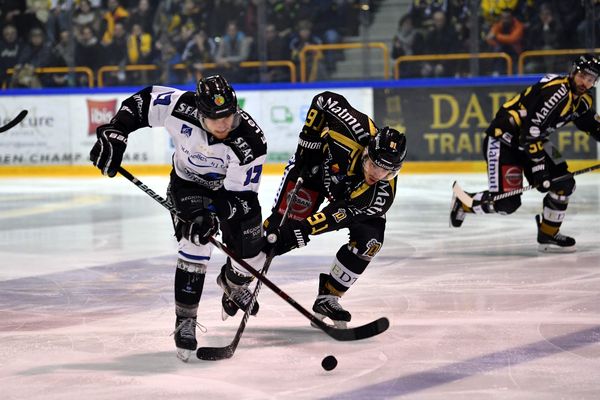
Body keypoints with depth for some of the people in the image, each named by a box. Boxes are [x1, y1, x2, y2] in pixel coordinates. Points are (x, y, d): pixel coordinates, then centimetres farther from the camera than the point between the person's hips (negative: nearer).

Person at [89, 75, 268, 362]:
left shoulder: (252, 142, -35)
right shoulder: (182, 107, -33)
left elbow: (240, 196, -29)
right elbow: (143, 101, -15)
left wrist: (215, 217, -45)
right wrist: (113, 133, -23)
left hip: (231, 189, 1)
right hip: (188, 184, -1)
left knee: (251, 255, 2)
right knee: (195, 242, -23)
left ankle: (232, 283, 41)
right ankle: (185, 322, -14)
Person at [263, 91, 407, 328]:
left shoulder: (381, 195, -36)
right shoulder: (356, 130, -41)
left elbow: (339, 216, -35)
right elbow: (324, 100, -24)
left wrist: (302, 231, -44)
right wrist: (308, 143, -21)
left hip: (351, 194, 1)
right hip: (318, 163, -1)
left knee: (369, 241, -17)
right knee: (283, 220, -13)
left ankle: (327, 298, 1)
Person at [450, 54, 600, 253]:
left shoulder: (582, 99, 3)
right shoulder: (555, 91, -27)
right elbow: (531, 131, -29)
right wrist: (538, 166, -29)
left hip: (534, 141, 9)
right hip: (503, 139, -9)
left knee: (563, 184, -3)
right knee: (507, 202, -15)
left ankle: (547, 235, 11)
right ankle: (463, 202, 11)